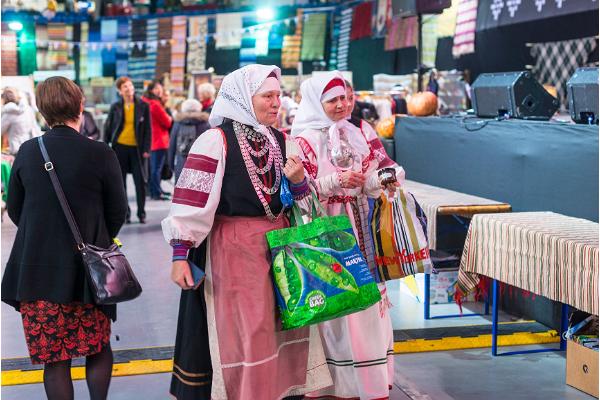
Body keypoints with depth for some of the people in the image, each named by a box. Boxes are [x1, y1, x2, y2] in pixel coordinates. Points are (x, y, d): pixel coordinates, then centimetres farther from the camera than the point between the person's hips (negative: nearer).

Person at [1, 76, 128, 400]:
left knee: (54, 357, 9)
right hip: (88, 270, -2)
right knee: (99, 346, 18)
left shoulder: (27, 152, -3)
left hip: (36, 270, 2)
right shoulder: (101, 154, -11)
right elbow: (118, 212, -2)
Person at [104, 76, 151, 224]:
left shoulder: (143, 106, 1)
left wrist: (146, 149, -5)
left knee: (140, 182, 1)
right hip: (120, 147, 1)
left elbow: (147, 129, 2)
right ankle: (124, 213, 15)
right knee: (120, 182, 5)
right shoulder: (115, 107, 3)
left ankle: (141, 213, 11)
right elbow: (107, 127, 6)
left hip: (137, 148, -1)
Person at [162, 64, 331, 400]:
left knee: (283, 325, 13)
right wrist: (180, 255, -18)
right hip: (234, 248, -6)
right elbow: (192, 199, -14)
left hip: (279, 241, 7)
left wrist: (299, 181, -7)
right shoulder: (217, 140, -11)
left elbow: (297, 199, 16)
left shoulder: (279, 140, 9)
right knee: (244, 334, -1)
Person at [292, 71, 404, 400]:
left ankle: (370, 371, 20)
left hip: (358, 225, 6)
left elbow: (369, 179, 11)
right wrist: (337, 181, -19)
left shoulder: (354, 135, 11)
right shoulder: (305, 140, -7)